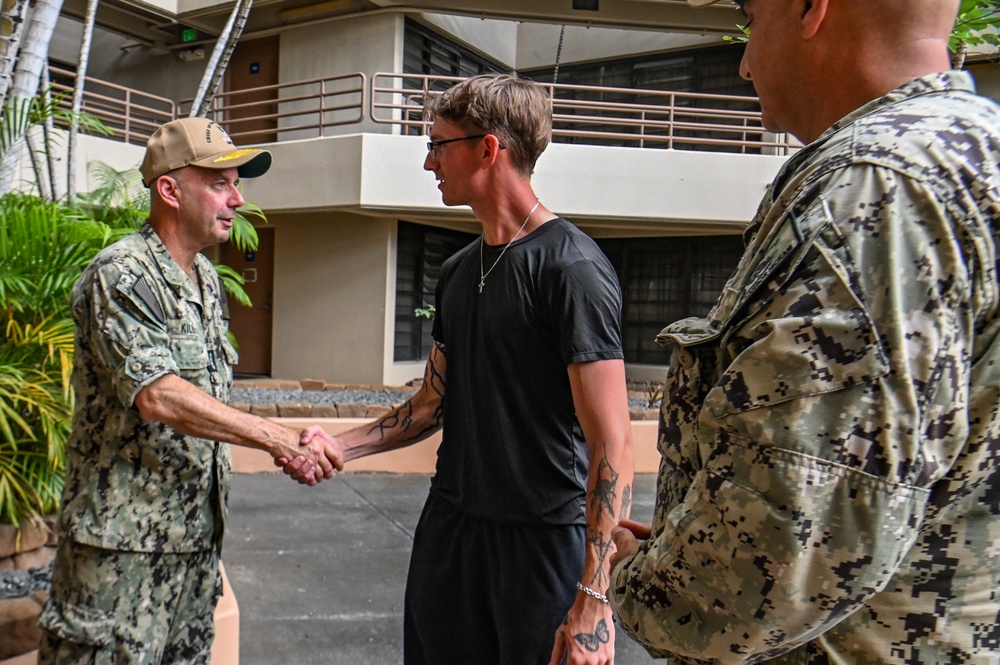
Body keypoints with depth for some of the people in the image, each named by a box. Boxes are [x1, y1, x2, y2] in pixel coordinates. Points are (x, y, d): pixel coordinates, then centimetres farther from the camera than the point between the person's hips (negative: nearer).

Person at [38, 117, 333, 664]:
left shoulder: (208, 279, 11)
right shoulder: (122, 275, -16)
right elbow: (157, 397, -27)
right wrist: (279, 439, -28)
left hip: (197, 529, 8)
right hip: (124, 537, -8)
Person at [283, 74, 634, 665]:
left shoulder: (571, 266, -16)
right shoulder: (459, 271, 9)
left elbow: (611, 441, -19)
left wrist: (593, 598, -22)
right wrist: (341, 447, 5)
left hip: (544, 536, -7)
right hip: (449, 524, 7)